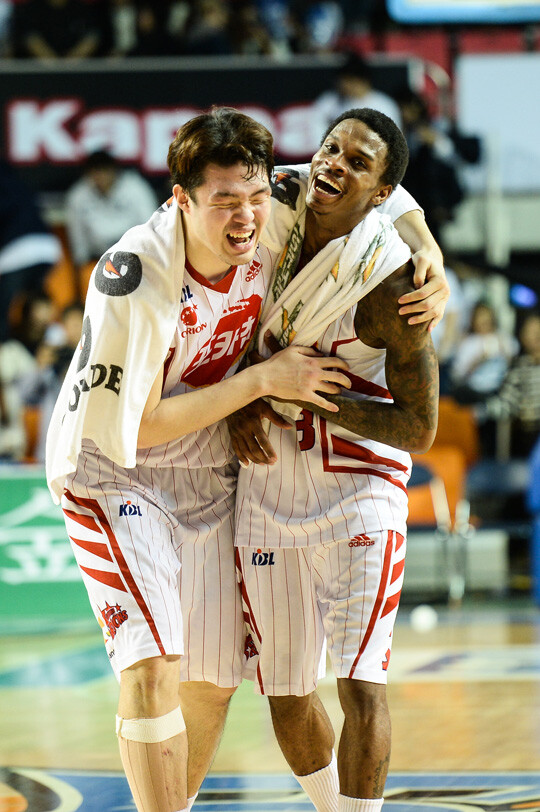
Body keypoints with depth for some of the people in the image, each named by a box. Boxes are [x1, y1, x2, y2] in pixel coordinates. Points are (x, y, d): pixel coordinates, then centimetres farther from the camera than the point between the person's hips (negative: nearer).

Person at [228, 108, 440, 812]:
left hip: (359, 493, -5)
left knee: (361, 686, -16)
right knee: (286, 696, 12)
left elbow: (421, 428, -16)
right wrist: (239, 404, -4)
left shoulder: (391, 283, -19)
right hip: (269, 488, 5)